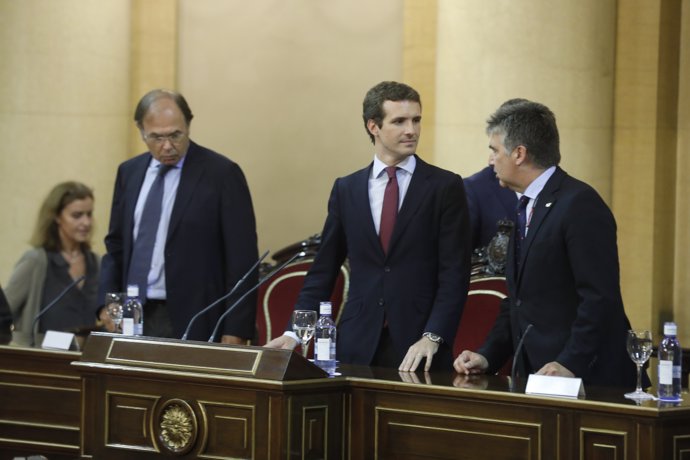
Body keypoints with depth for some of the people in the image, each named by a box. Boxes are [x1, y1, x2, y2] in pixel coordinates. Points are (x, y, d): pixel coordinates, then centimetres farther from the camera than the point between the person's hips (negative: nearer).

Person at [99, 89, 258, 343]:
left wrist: (234, 334, -11)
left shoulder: (222, 174, -5)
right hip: (132, 319, 5)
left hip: (193, 324, -4)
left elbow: (242, 257, -7)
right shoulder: (129, 172, 12)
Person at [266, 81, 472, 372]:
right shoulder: (346, 189, 10)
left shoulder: (445, 187, 0)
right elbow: (323, 270, 11)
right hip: (357, 347, 2)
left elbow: (454, 274, -5)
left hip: (419, 350, -2)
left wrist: (432, 337, -16)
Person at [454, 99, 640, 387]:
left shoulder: (580, 204, -13)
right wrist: (487, 357, 8)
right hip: (535, 375, 8)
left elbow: (601, 297, -19)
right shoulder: (529, 207, 17)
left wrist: (571, 364, -23)